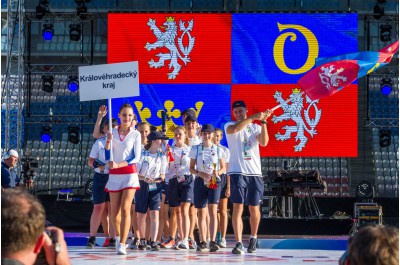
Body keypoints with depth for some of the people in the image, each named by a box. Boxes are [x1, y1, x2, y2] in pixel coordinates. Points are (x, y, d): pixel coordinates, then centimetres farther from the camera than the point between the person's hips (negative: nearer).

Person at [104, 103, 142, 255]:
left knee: (125, 209, -13)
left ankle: (122, 244, -15)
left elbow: (136, 158, -5)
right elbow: (107, 157, 5)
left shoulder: (135, 134, 1)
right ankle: (118, 237, 32)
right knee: (114, 211, 7)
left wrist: (119, 164, -16)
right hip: (114, 175, 3)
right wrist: (108, 142, -11)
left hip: (129, 174, -3)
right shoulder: (112, 133, 8)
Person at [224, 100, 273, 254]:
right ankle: (238, 243, -14)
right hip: (238, 172, -3)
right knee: (237, 207, -11)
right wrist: (254, 117, -21)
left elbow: (264, 142, -4)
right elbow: (234, 129, -19)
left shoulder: (255, 127, 14)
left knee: (254, 209, 8)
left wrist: (263, 122, -12)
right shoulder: (229, 126, 7)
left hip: (255, 173, 3)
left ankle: (253, 239, 27)